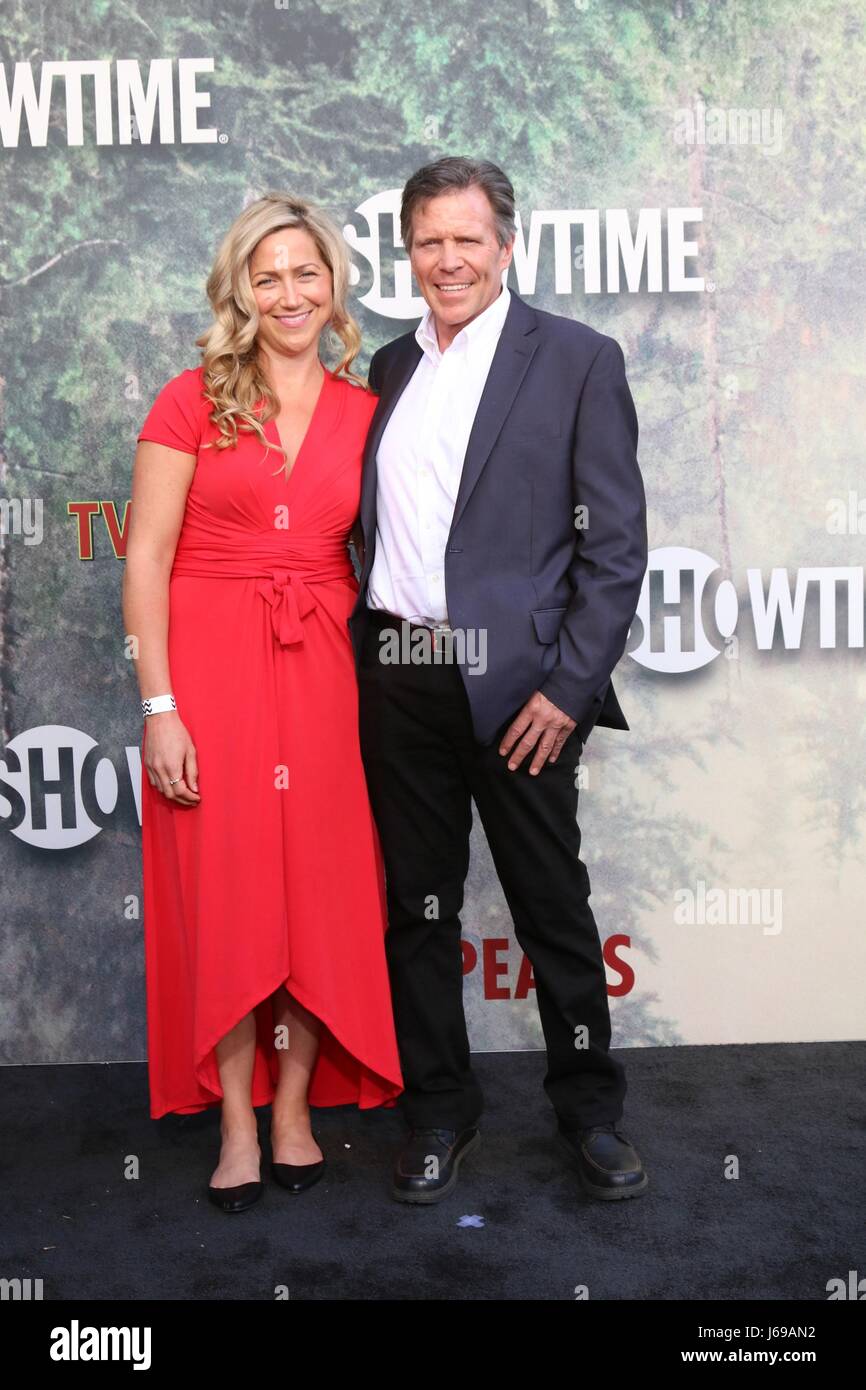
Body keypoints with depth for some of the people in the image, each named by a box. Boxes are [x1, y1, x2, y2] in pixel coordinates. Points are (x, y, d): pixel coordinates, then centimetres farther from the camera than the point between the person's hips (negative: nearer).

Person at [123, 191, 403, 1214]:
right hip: (210, 668, -2)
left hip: (324, 672, 3)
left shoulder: (365, 412, 8)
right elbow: (146, 561, -4)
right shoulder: (192, 400, -1)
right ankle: (236, 1122, 19)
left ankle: (295, 1107, 23)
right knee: (224, 890, 3)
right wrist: (160, 707, -12)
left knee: (320, 890, 5)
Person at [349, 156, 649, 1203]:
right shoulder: (390, 368, 14)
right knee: (418, 906, 12)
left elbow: (616, 540, -5)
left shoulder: (578, 359, -1)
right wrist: (365, 656, 5)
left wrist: (569, 686, -12)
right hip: (397, 678, 4)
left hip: (515, 684, -4)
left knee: (553, 907, 7)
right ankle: (437, 1112, 28)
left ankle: (590, 1109, 28)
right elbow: (375, 527, 16)